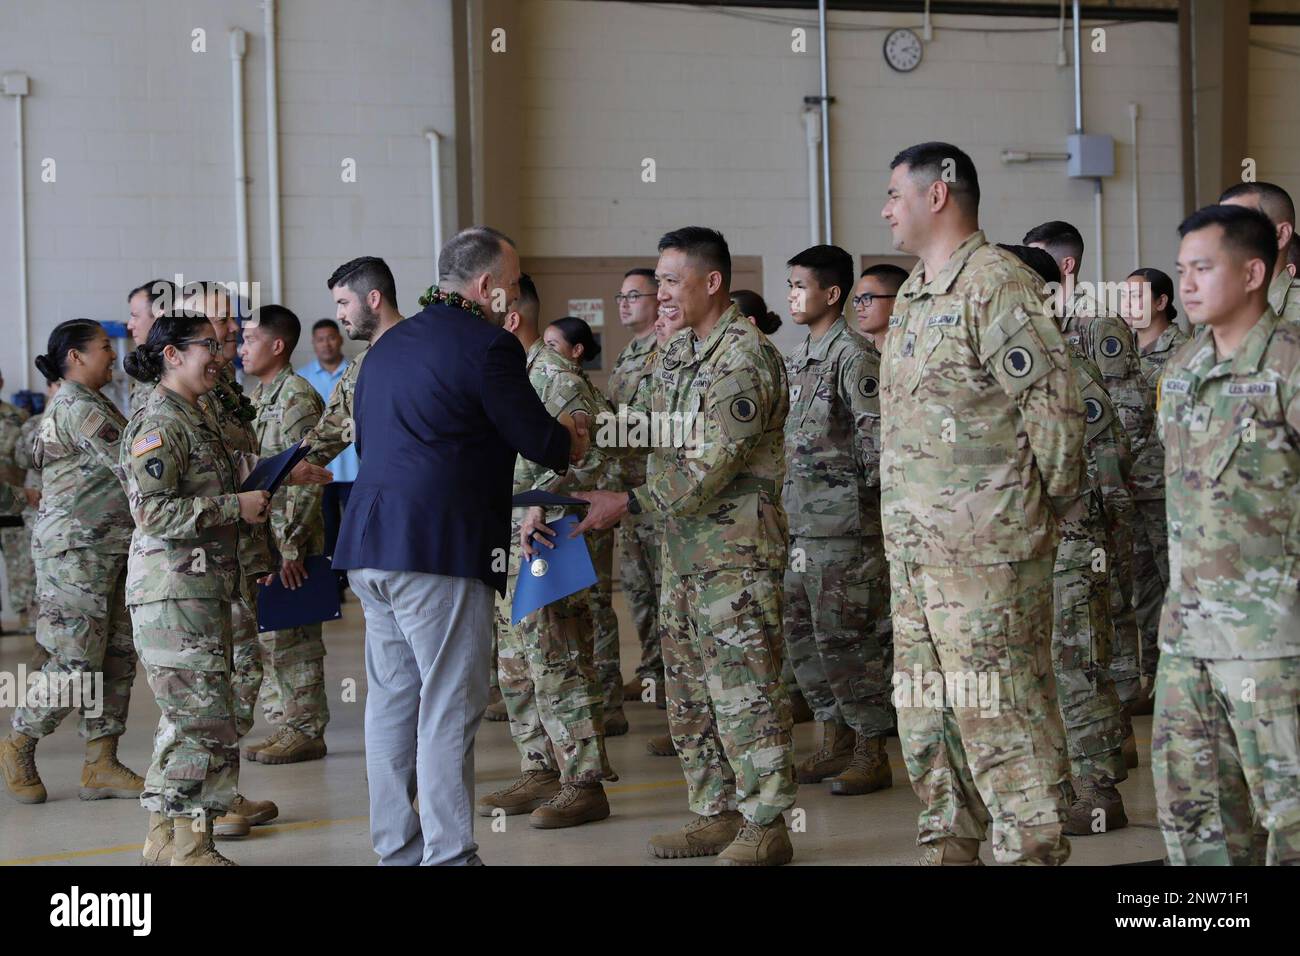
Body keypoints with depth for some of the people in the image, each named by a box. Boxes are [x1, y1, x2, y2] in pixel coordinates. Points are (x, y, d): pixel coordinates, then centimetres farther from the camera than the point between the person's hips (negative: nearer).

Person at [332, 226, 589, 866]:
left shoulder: (387, 345, 18)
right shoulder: (487, 345, -9)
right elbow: (536, 438, -6)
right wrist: (569, 443, 18)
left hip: (370, 545, 8)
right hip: (440, 548, -8)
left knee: (390, 701, 13)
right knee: (448, 709, -4)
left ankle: (396, 848, 20)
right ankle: (448, 854, -1)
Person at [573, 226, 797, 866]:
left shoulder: (746, 357, -15)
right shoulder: (674, 355, 14)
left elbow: (712, 466, -21)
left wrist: (629, 503, -20)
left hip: (737, 549, -9)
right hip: (682, 548, 9)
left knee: (745, 686, -5)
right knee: (689, 689, 12)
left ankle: (765, 825, 3)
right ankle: (717, 813, 22)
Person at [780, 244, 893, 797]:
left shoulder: (853, 356, -11)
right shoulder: (799, 358, 16)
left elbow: (878, 438, -16)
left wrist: (862, 494, -12)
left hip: (843, 524, -9)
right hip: (799, 522, 9)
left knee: (844, 638, -5)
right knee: (801, 634, 12)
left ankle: (872, 752, 5)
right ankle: (835, 740, 23)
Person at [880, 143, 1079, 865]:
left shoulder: (995, 285, -13)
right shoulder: (913, 296, 17)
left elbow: (1055, 404, -16)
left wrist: (1041, 503, -8)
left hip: (984, 544, -10)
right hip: (913, 546, 10)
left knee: (999, 712, -6)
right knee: (926, 710, 16)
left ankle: (1030, 849, 2)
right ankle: (950, 846, 27)